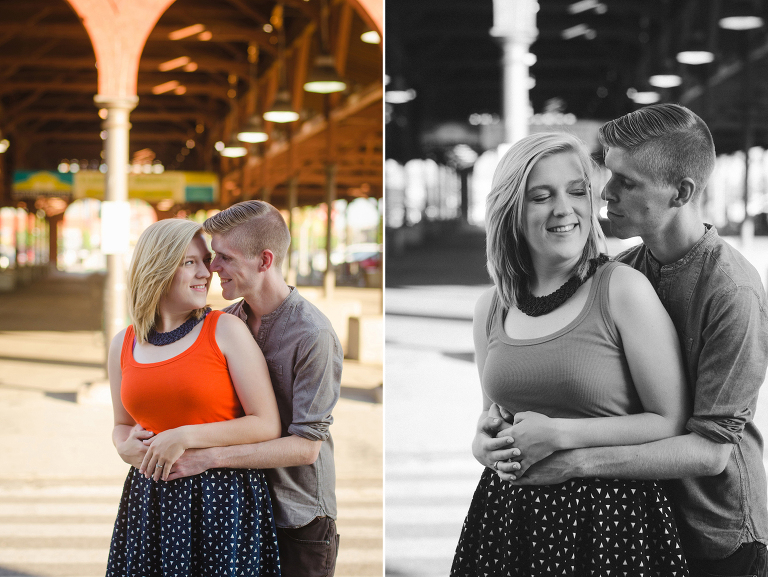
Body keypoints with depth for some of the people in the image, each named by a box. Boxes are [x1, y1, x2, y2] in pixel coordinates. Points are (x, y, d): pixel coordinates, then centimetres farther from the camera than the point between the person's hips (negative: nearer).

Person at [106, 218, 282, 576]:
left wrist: (185, 437, -15)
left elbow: (268, 426, -9)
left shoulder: (226, 330, -6)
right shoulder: (123, 345, 7)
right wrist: (126, 447, -2)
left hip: (223, 500, -4)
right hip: (149, 502, 4)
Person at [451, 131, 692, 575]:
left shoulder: (623, 289, -11)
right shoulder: (491, 308, 4)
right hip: (508, 516, 5)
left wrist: (558, 434, -14)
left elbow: (673, 422, -10)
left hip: (609, 520, -4)